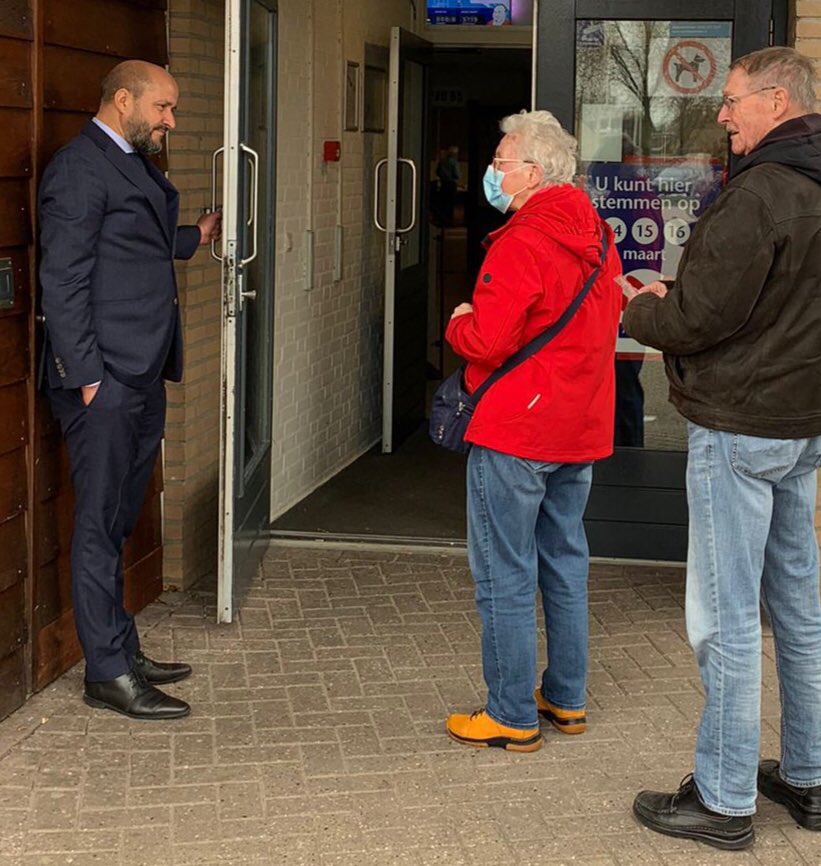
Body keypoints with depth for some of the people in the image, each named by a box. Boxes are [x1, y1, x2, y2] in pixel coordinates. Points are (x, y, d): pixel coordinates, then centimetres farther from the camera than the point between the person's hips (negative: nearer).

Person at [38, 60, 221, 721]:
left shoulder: (135, 165, 17)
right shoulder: (79, 168, -12)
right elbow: (64, 281, -16)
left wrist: (192, 239, 20)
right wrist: (85, 375, -18)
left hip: (143, 376, 9)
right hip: (105, 378, -9)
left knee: (118, 521, 16)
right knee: (101, 524, -2)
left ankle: (121, 650, 25)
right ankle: (109, 673, 5)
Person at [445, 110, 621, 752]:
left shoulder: (522, 243, -19)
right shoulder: (598, 236, 9)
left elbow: (487, 341, -23)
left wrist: (458, 324, -1)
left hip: (515, 433, -9)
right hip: (580, 430, 9)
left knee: (505, 575, 0)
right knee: (565, 564, 17)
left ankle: (512, 717, 6)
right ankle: (566, 699, 26)